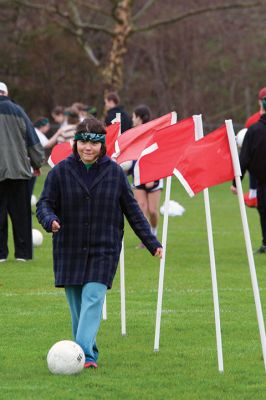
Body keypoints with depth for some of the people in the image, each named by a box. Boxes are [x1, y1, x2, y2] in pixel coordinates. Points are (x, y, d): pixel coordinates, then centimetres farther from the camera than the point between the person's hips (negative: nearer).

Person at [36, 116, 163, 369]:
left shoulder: (114, 172, 2)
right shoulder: (60, 172, -1)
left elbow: (132, 210, 8)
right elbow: (45, 204, 0)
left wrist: (152, 243, 7)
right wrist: (50, 220, -25)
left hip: (104, 250, -1)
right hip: (69, 250, 1)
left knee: (93, 299, -16)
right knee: (76, 305, 6)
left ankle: (85, 353, -24)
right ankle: (89, 354, 20)